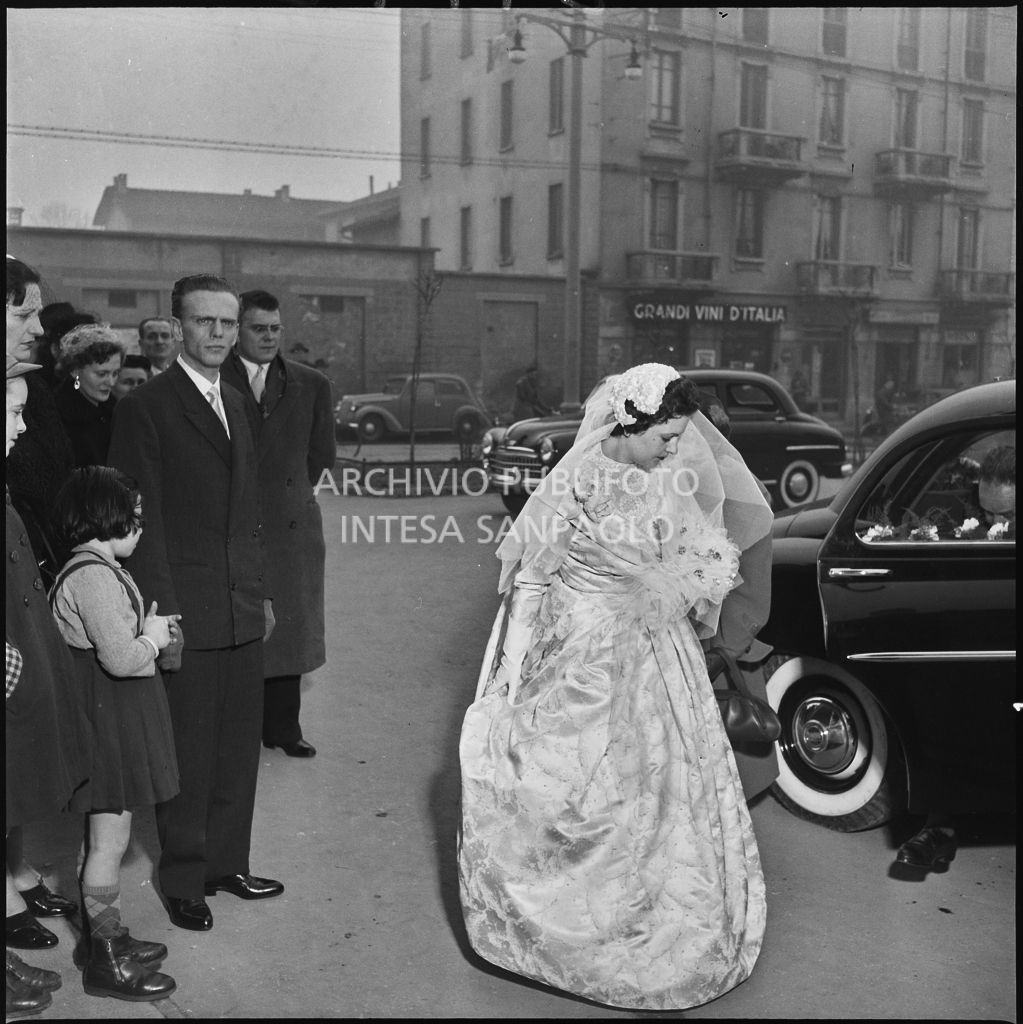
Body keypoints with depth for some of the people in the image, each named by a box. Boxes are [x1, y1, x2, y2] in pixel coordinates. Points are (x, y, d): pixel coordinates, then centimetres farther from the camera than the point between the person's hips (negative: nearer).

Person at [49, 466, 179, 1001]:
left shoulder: (95, 568, 11)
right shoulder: (93, 576, -23)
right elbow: (121, 658, -27)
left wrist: (147, 629, 8)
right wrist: (154, 635, -9)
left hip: (116, 715, 11)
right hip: (110, 716, -11)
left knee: (108, 834, 19)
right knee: (109, 838, 0)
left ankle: (106, 934, 33)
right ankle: (103, 958, 13)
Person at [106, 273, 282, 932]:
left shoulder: (235, 405, 15)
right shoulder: (146, 407, -8)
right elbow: (143, 518, -12)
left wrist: (262, 591, 16)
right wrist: (161, 607, -15)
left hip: (242, 608, 7)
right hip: (186, 610, -7)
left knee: (240, 746, 13)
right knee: (189, 753, 4)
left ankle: (228, 862, 28)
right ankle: (184, 880, 20)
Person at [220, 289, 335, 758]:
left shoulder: (311, 384, 7)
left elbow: (322, 453, 15)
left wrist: (293, 491, 12)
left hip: (291, 524, 3)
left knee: (288, 625, 8)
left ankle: (283, 725, 19)